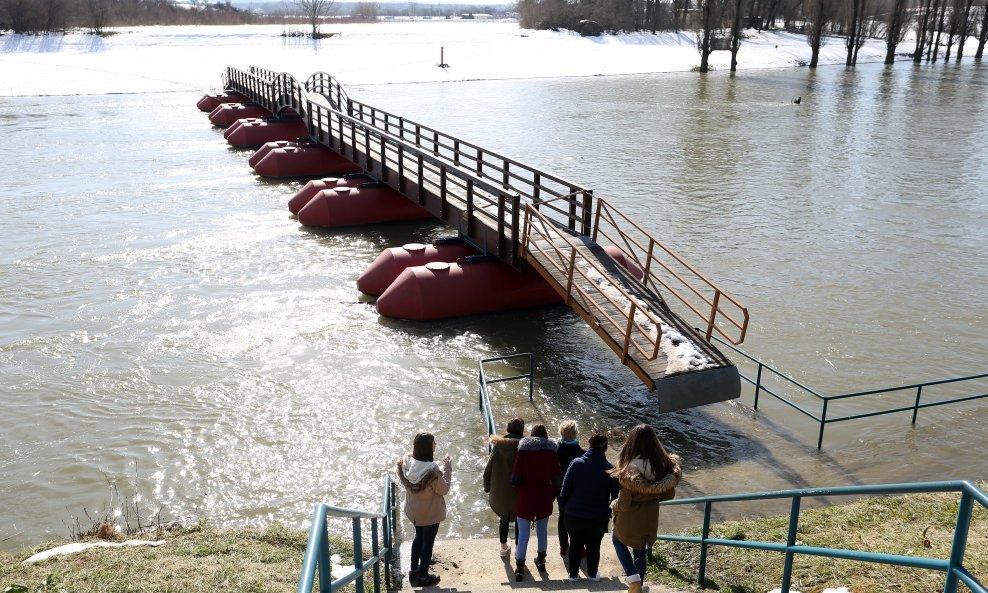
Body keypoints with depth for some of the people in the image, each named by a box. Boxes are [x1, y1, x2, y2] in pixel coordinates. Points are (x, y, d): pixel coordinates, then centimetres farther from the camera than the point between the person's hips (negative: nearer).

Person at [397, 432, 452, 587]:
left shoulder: (406, 462, -16)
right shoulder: (432, 470, -35)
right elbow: (444, 490, -19)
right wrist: (447, 468, -13)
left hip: (414, 511, 6)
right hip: (430, 513, -6)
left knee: (419, 537, 28)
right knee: (428, 542, 15)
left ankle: (414, 571, 43)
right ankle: (423, 577, 31)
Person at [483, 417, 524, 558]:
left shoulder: (498, 445, -8)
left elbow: (488, 469, -3)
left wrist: (487, 488, 9)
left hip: (500, 492, 2)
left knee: (504, 518, 23)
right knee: (519, 520, 17)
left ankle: (504, 548, 34)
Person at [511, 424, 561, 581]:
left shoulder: (523, 451, -8)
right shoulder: (552, 452, -3)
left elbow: (515, 479, -11)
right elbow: (557, 479, -3)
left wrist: (519, 489, 8)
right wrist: (552, 495, 11)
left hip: (525, 499, -2)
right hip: (544, 498, 2)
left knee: (523, 534, 4)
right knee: (542, 531, 20)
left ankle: (520, 567, 7)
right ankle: (541, 561, 34)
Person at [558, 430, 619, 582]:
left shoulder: (576, 463, -13)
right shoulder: (610, 469, -12)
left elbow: (565, 489, -7)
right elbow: (615, 495, -4)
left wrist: (563, 507, 6)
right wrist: (610, 512, 11)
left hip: (574, 515, 0)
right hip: (598, 518, 0)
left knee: (575, 544, 18)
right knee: (594, 546, 19)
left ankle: (573, 574, 28)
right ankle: (593, 574, 32)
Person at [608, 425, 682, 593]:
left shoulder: (630, 470, -30)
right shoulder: (663, 464, -14)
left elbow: (624, 504, -23)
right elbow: (668, 495, -2)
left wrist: (613, 505, -1)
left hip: (630, 518, -4)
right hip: (650, 517, 4)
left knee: (617, 539, 25)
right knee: (640, 550, 25)